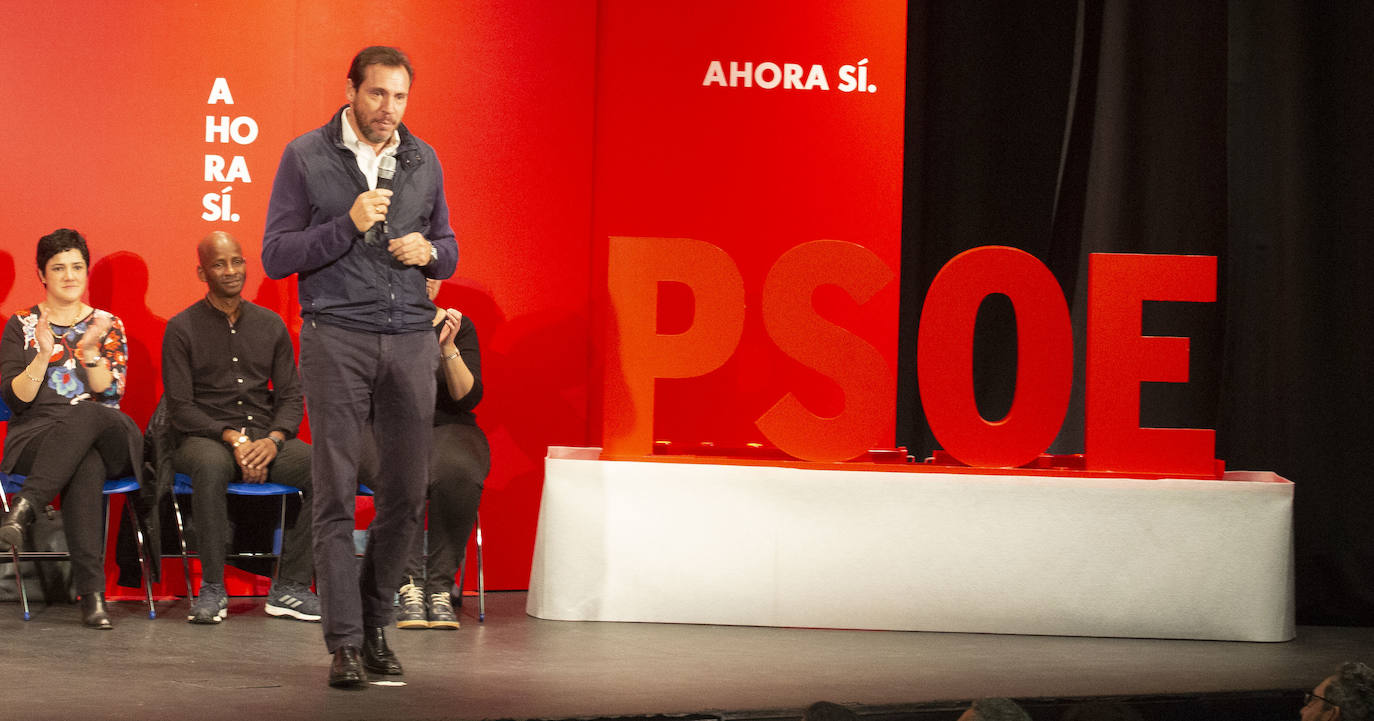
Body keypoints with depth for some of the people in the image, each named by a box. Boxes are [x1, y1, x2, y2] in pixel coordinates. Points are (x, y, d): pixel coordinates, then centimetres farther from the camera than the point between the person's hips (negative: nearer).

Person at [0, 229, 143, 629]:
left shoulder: (108, 326, 15)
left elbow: (110, 394, 1)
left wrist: (90, 350, -14)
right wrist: (43, 354, -14)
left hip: (107, 439, 1)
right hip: (35, 440, -1)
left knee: (85, 417, -39)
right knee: (86, 466, -38)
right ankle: (92, 592, -47)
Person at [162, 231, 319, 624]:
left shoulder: (271, 325, 13)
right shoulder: (182, 329, 2)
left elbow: (291, 396, 11)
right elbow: (180, 407, -4)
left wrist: (273, 440, -10)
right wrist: (231, 437, -18)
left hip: (265, 439, 4)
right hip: (203, 439, -4)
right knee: (212, 465, -41)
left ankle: (290, 586, -20)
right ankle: (212, 587, -28)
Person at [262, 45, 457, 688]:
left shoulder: (423, 160, 12)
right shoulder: (306, 157, 1)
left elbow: (449, 248, 22)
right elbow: (275, 256, -2)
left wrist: (429, 251, -2)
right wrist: (349, 225, -14)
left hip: (411, 339, 4)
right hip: (336, 339, -4)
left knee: (409, 492, 4)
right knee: (336, 494, -5)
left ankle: (374, 621, 21)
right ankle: (345, 643, -2)